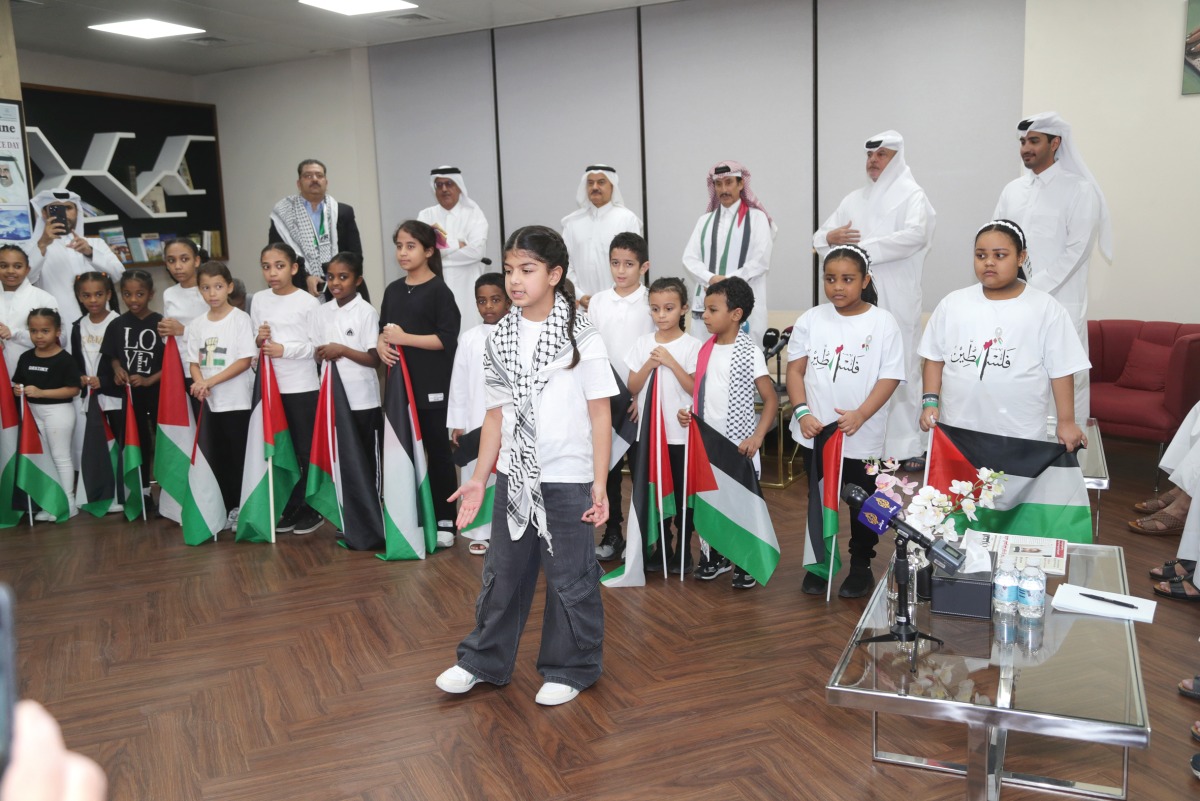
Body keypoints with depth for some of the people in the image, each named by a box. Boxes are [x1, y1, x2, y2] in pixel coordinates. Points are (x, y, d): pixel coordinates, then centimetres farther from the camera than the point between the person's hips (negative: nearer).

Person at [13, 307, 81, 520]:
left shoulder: (64, 359, -15)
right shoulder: (26, 357, 4)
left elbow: (73, 390, -19)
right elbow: (18, 383, 14)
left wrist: (41, 392, -23)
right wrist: (18, 390, -10)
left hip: (58, 411, -7)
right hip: (34, 412, 7)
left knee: (61, 457, 1)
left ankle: (68, 503, 10)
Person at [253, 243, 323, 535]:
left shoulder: (308, 302, -7)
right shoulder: (259, 300, 8)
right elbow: (253, 343, 13)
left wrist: (285, 349, -19)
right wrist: (259, 340, -8)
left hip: (302, 387, -5)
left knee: (307, 449, 3)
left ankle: (312, 508, 14)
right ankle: (292, 506, 21)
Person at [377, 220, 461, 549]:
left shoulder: (439, 291, -7)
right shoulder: (393, 290, 12)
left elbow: (448, 339, -14)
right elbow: (383, 329, 19)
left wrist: (404, 338, -17)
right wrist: (381, 345, -3)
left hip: (432, 387, -6)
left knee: (438, 453, 2)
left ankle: (445, 522, 12)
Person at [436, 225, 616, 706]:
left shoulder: (582, 337, -8)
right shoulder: (501, 338, 4)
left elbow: (600, 414, -7)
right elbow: (496, 415, 7)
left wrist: (600, 483, -10)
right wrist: (479, 479, 4)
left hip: (568, 479, -4)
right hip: (514, 476, 4)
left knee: (570, 577, 8)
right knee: (503, 572, 15)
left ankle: (569, 669, 26)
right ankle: (484, 661, 32)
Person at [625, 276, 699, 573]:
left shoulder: (691, 345, -6)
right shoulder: (642, 343, 3)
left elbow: (695, 390, -12)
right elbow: (633, 387, 2)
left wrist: (671, 363, -19)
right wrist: (649, 364, -13)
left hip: (681, 432, -3)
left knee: (682, 493, 7)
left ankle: (683, 551, 19)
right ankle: (660, 549, 24)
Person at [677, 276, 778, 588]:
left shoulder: (749, 352, -12)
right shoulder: (705, 349, 6)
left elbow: (771, 399, -12)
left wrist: (757, 438, -21)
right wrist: (689, 414, 0)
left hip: (738, 445, -6)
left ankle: (745, 565, 17)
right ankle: (714, 557, 29)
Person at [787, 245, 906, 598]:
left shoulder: (883, 323, -8)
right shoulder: (810, 320, 0)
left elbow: (890, 377, -10)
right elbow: (795, 370, 1)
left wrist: (861, 414, -22)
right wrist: (802, 412, -12)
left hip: (863, 436, -2)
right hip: (815, 433, 2)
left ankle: (861, 567, 30)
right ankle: (820, 563, 32)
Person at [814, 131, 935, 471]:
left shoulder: (912, 195, 3)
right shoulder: (854, 200, 18)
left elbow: (914, 235, -15)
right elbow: (819, 238, 17)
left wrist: (863, 248, -14)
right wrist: (831, 237, -7)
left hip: (896, 298, -4)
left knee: (901, 366, -5)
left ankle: (910, 445, -1)